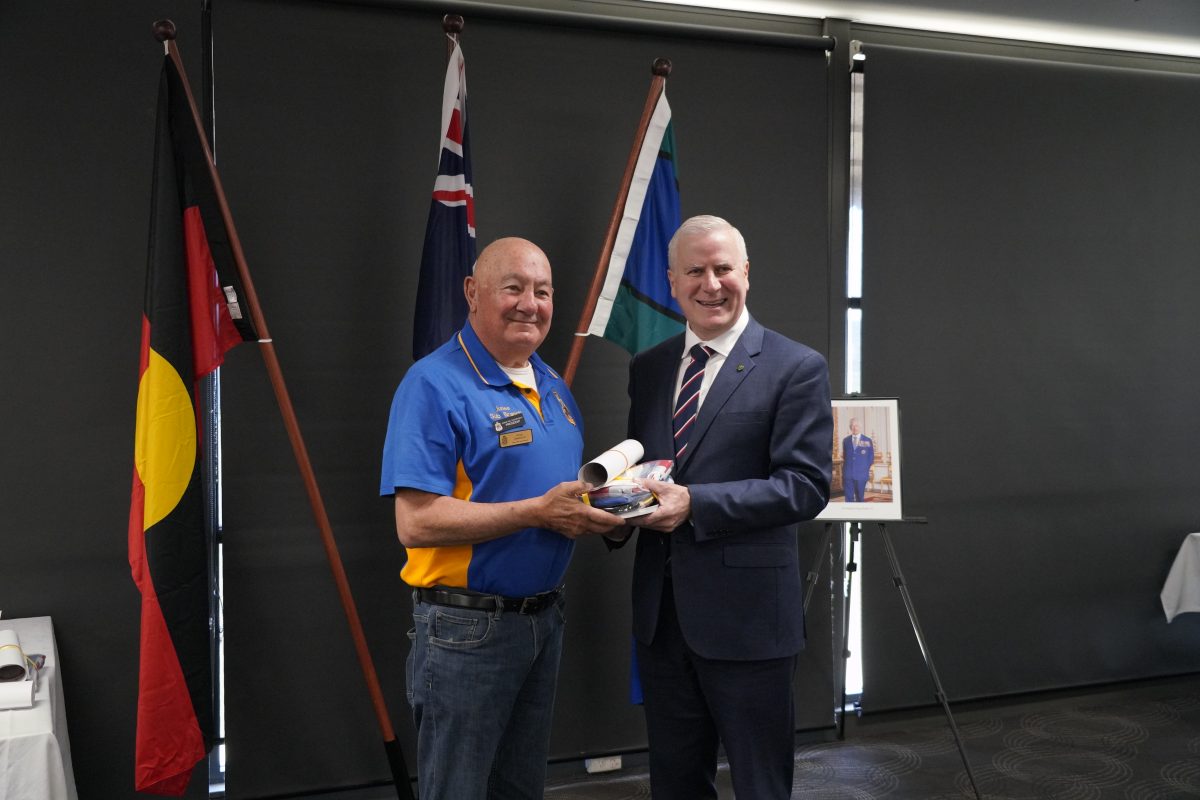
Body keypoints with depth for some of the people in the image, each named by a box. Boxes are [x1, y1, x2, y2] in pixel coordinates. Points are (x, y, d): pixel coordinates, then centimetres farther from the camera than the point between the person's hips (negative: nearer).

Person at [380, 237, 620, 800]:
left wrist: (592, 507, -1)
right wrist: (538, 512, -25)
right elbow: (416, 522, -24)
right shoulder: (435, 385, -15)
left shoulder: (553, 387, 10)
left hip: (544, 619, 8)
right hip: (467, 627, -8)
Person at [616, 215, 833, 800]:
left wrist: (694, 503, -23)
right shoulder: (648, 368, 10)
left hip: (746, 616, -5)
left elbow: (807, 485, -14)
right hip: (660, 613, 6)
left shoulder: (796, 368, -7)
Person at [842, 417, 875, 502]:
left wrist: (866, 469, 1)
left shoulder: (867, 441, 3)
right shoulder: (845, 441, 10)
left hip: (861, 475, -1)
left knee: (860, 498, 5)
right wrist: (843, 471, 8)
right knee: (849, 498, -3)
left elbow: (871, 458, 7)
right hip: (848, 475, 1)